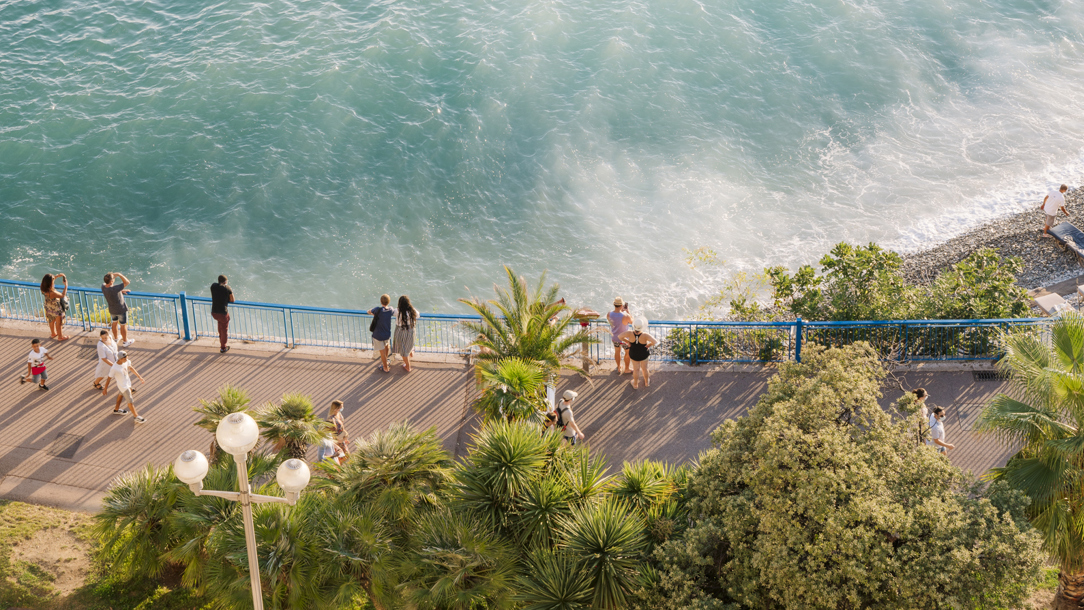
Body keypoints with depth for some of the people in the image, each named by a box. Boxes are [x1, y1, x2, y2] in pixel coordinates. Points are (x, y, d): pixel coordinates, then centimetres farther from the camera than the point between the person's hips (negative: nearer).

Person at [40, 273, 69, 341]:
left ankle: (53, 333, 55)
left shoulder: (44, 289, -20)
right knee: (58, 323, 19)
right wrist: (66, 286, -20)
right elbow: (62, 295, -27)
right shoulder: (52, 293, -43)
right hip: (56, 309, -7)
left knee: (51, 321, 32)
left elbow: (51, 279, 1)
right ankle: (60, 337, 41)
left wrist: (58, 275, -7)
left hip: (49, 308, 7)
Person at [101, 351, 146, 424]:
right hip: (122, 386, -8)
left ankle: (116, 409, 52)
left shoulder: (126, 361, -16)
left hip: (127, 381, 8)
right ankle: (136, 417, 11)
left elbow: (131, 368, 4)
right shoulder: (114, 368, -33)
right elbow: (109, 378, -20)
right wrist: (105, 389, -9)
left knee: (121, 394, 28)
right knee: (130, 401, 0)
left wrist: (139, 376, 10)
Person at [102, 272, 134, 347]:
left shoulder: (103, 287, -19)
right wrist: (118, 274, -35)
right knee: (123, 326, 15)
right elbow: (127, 282, -39)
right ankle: (125, 342, 34)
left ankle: (115, 339, 48)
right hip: (121, 309, -6)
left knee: (114, 323, 28)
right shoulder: (114, 289, -40)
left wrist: (121, 291, -1)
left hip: (112, 309, 6)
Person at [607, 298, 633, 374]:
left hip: (614, 337, 4)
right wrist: (627, 311, -7)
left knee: (617, 351, 28)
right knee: (628, 352, 22)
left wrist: (622, 310, 2)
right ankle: (627, 369, 41)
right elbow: (632, 321, -13)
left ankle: (619, 368, 47)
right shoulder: (625, 316, -35)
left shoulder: (609, 315, -21)